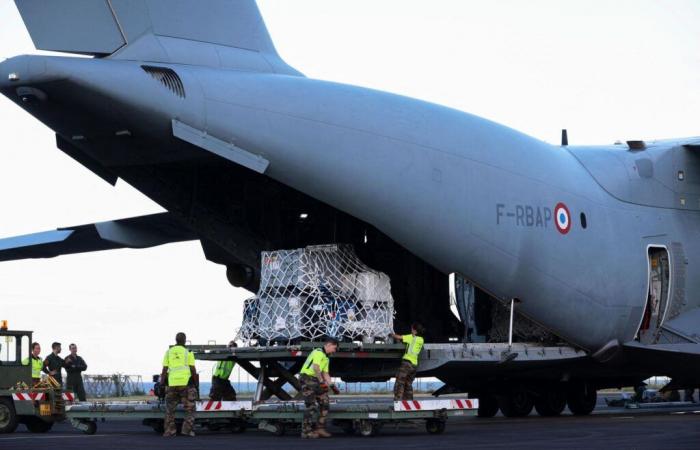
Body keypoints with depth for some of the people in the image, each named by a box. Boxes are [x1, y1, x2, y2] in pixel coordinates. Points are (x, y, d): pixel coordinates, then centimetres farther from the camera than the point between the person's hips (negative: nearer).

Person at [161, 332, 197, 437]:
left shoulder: (168, 352, 9)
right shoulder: (188, 352, 2)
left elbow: (164, 370, 5)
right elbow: (193, 370, -1)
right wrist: (196, 384, 7)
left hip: (172, 383, 2)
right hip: (186, 383, -2)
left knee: (170, 408, 13)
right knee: (189, 409, 6)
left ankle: (170, 430, 9)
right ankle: (187, 430, -3)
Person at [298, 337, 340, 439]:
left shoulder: (326, 358, 22)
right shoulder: (318, 352, -10)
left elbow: (325, 374, 22)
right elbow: (316, 367, -24)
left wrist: (332, 386, 14)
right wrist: (321, 382, -25)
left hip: (315, 381, 10)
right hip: (308, 378, -10)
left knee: (324, 402, 5)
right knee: (311, 406, -10)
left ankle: (320, 428, 9)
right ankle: (306, 432, -6)